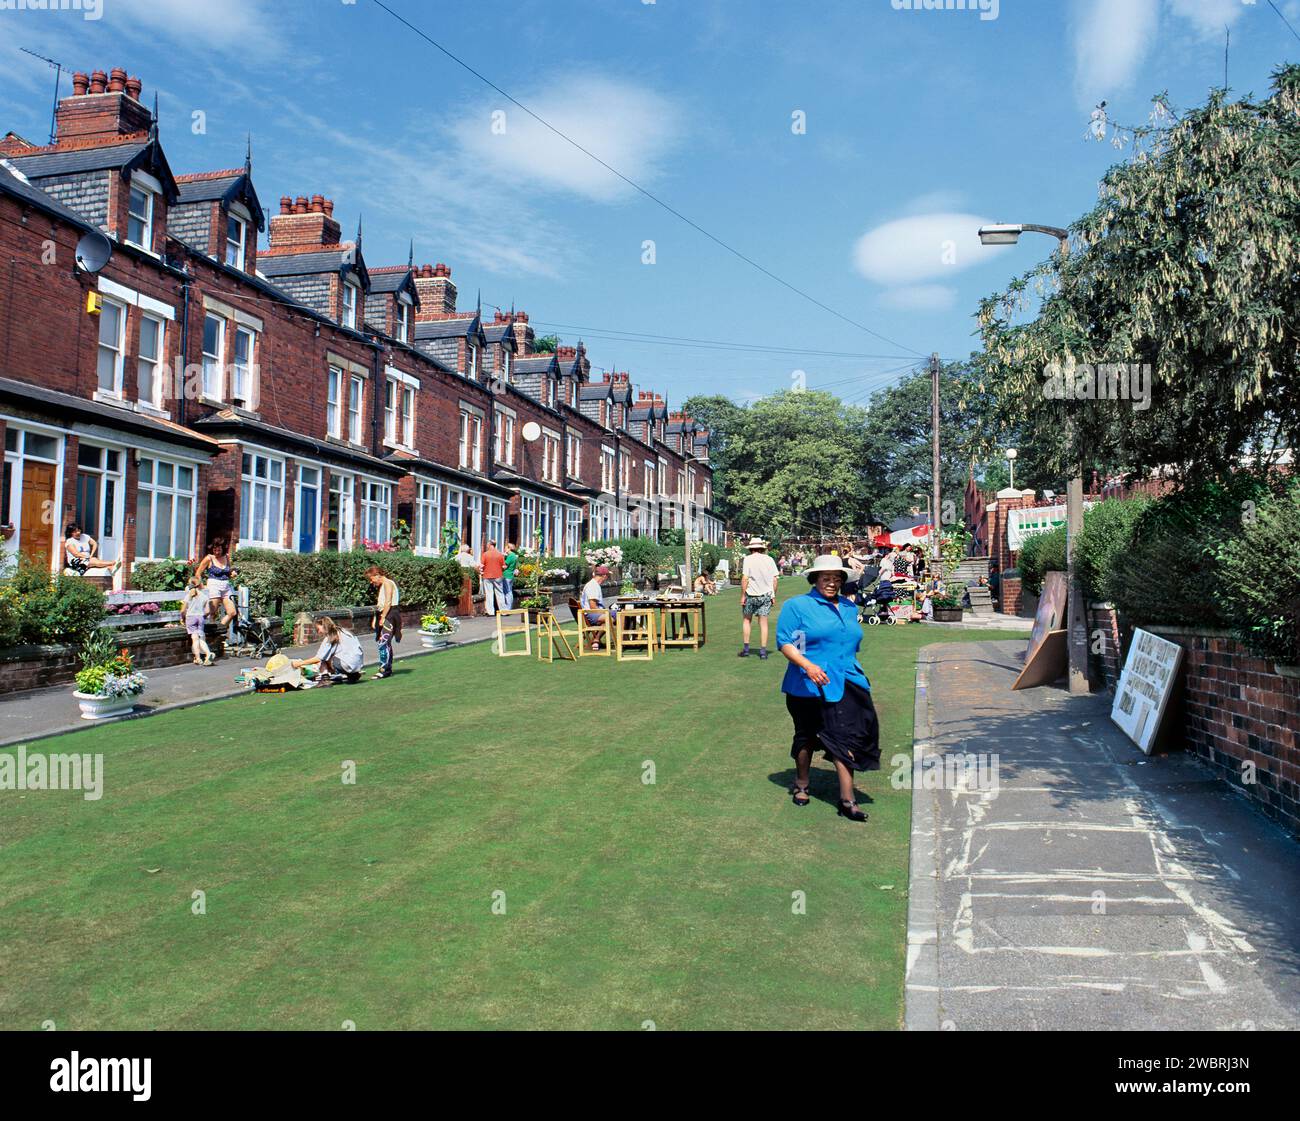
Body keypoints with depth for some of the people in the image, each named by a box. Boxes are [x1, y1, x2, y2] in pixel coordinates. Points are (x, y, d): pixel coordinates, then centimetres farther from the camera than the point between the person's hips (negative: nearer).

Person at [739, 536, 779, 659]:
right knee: (763, 622, 7)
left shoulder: (748, 559, -8)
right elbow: (775, 579, 2)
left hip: (751, 594, -2)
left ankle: (746, 648, 13)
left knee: (746, 620, 14)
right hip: (766, 595, 3)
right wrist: (774, 595, 10)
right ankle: (763, 651, 6)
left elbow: (745, 579, -13)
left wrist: (742, 596, -8)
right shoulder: (769, 559, 3)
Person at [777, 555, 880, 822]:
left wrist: (852, 673, 25)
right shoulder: (797, 605, -3)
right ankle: (801, 784, 35)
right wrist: (808, 665, -24)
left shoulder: (849, 608, 16)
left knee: (845, 738, -6)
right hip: (810, 686, -4)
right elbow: (785, 642, -11)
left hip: (846, 685, 4)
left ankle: (847, 800, -5)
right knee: (807, 737, 13)